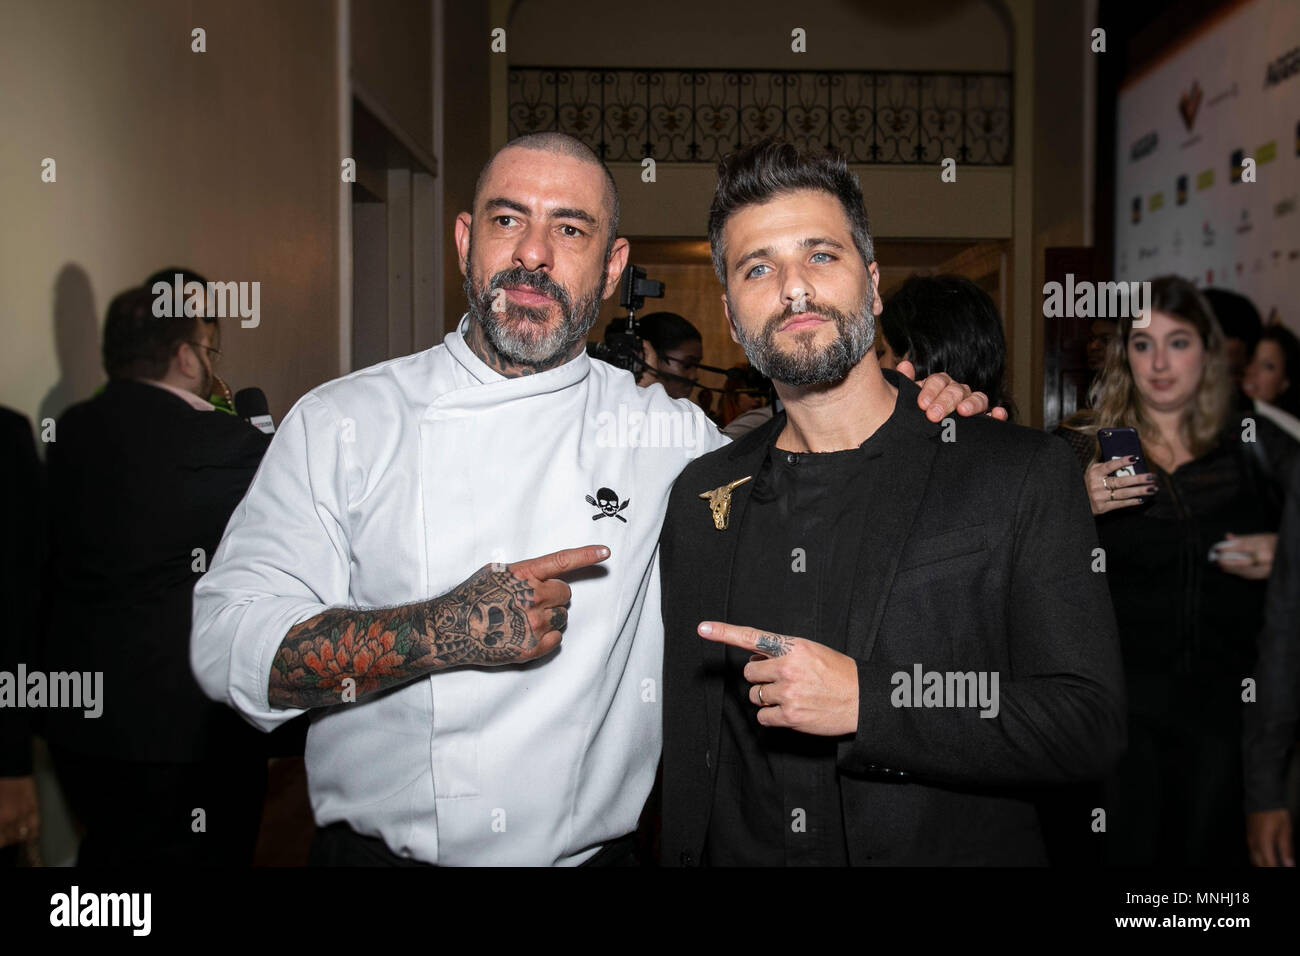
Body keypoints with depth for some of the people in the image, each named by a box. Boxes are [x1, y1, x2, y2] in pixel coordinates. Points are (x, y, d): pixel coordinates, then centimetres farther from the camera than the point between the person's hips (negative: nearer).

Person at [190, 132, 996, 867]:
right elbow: (227, 642, -11)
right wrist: (443, 634, -24)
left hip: (592, 849, 1)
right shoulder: (342, 420, -6)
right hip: (374, 845, 0)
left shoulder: (670, 434, -3)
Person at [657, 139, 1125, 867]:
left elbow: (1091, 725, -15)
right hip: (742, 851, 3)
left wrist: (866, 702, -24)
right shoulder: (701, 497, 0)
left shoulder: (1024, 473, -11)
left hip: (954, 848, -2)